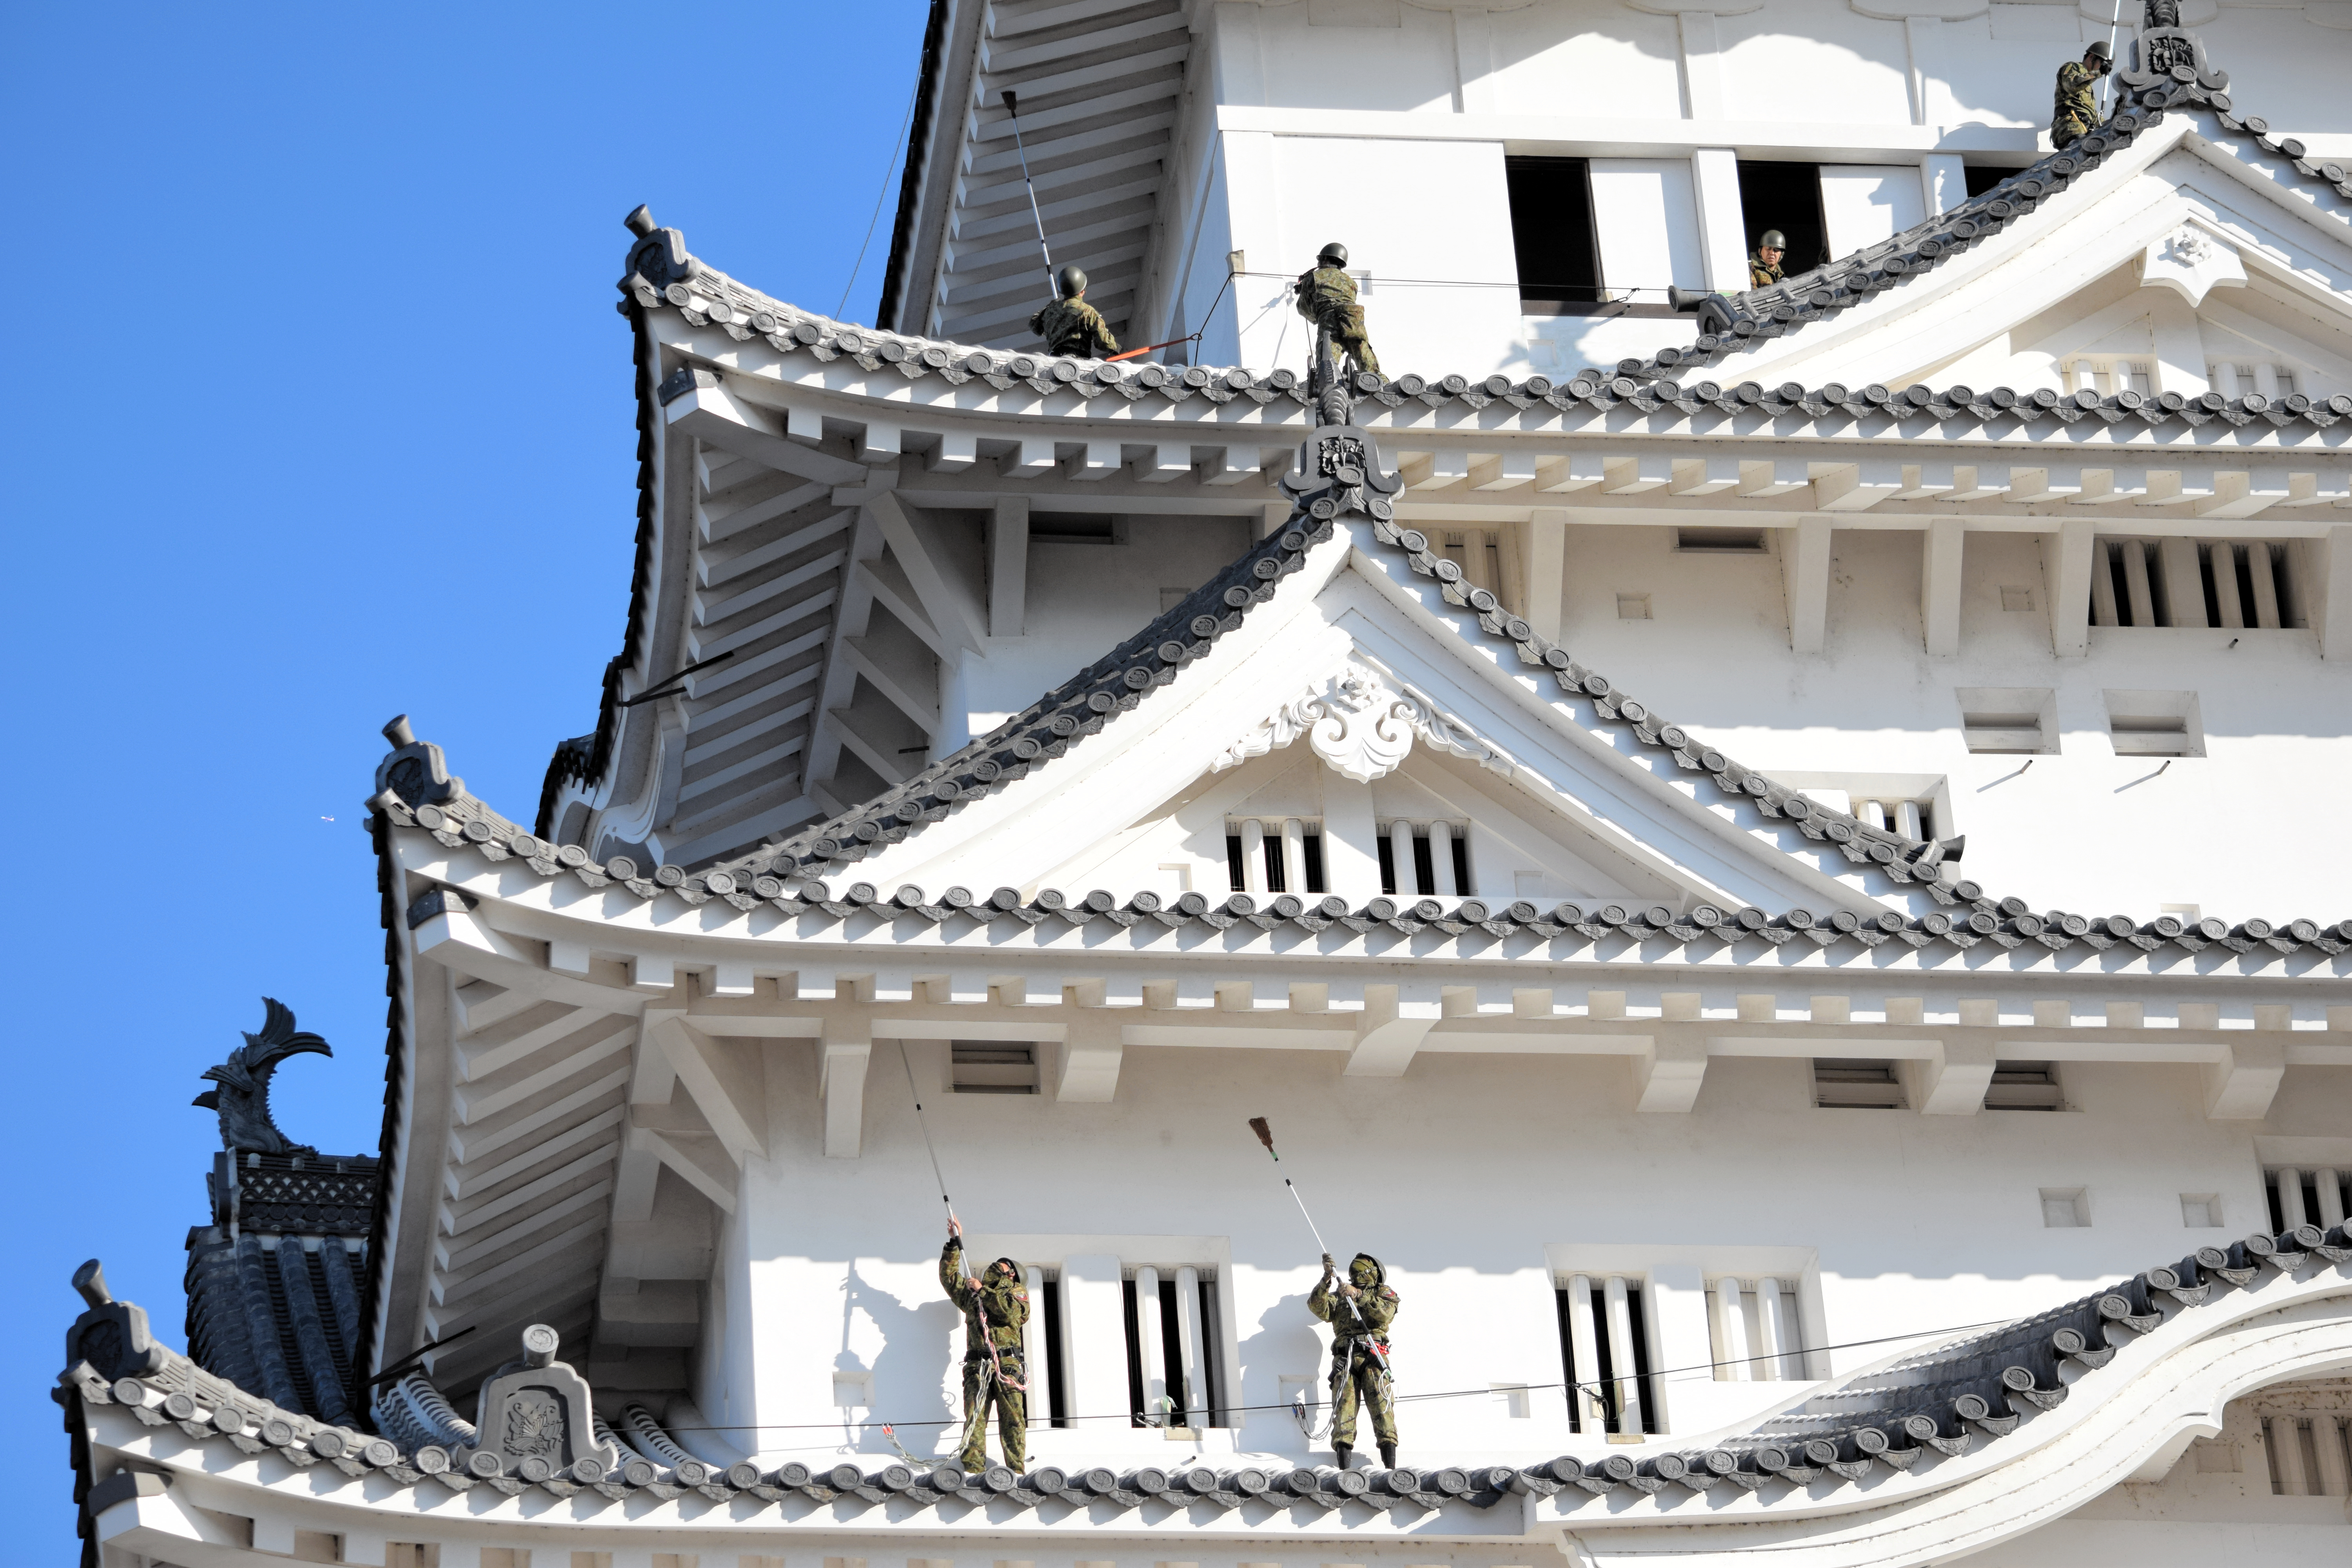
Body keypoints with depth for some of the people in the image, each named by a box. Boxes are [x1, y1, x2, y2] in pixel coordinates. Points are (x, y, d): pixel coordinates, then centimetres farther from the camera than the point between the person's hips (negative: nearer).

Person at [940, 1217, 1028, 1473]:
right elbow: (949, 1276, 32)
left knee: (1012, 1419, -10)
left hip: (1006, 1364, -3)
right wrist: (954, 1243, 25)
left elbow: (1011, 1311, -3)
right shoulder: (972, 1293, 30)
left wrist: (982, 1291, 3)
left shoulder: (1016, 1291, 18)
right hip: (977, 1366, 3)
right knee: (974, 1419, -10)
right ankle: (973, 1471, -17)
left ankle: (1017, 1470, -13)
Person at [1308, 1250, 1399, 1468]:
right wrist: (1326, 1281, -4)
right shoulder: (1340, 1295, 28)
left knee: (1382, 1408, -14)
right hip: (1345, 1358, 2)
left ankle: (1391, 1467, -20)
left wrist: (1358, 1296, -12)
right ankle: (1344, 1469, -20)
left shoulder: (1384, 1293, 21)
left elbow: (1385, 1313, -2)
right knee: (1344, 1408, -12)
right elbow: (1319, 1308, 9)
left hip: (1373, 1357, -2)